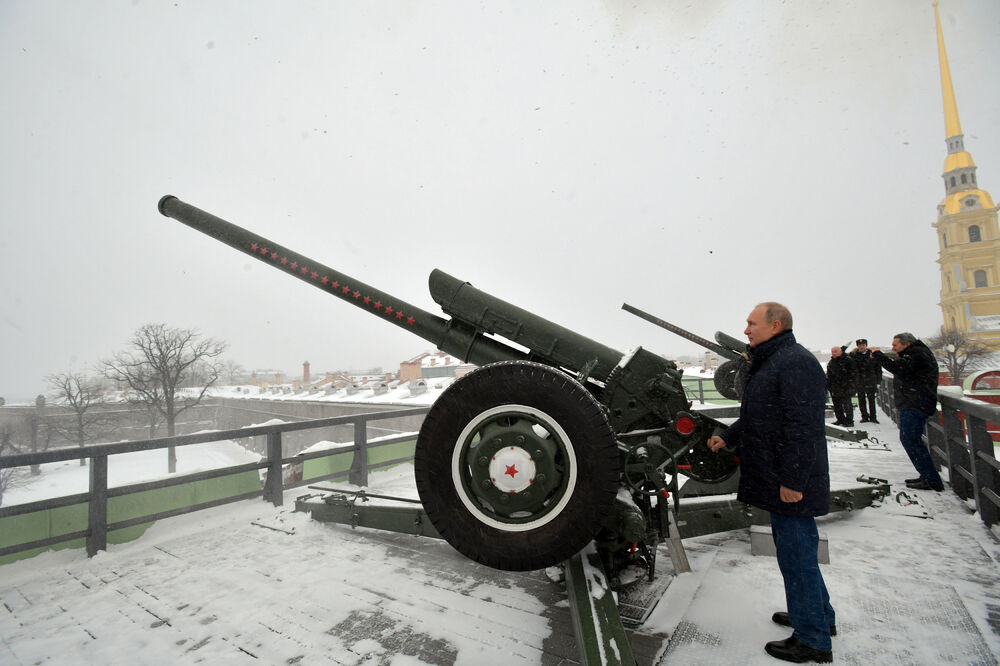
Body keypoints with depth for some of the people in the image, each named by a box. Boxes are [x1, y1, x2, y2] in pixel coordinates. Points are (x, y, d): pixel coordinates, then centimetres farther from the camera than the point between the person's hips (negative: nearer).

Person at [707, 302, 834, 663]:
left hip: (792, 483, -11)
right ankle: (821, 616, 40)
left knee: (797, 555, 2)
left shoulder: (796, 362, -19)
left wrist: (792, 480, -24)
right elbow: (757, 416, 22)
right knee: (798, 551, 23)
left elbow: (803, 427, -25)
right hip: (776, 480, 11)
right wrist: (728, 437, 9)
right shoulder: (768, 362, 15)